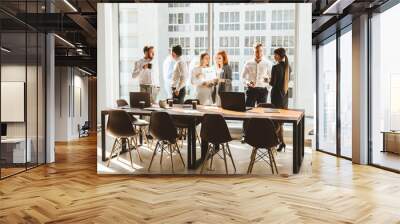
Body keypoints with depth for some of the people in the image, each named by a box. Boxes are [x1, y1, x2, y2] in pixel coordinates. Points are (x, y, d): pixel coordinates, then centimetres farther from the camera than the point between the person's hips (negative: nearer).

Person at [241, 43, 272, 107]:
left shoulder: (267, 63, 3)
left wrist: (268, 79, -18)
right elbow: (243, 77, 7)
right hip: (251, 90, 0)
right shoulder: (248, 63, 4)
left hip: (262, 90, 0)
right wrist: (247, 82, -14)